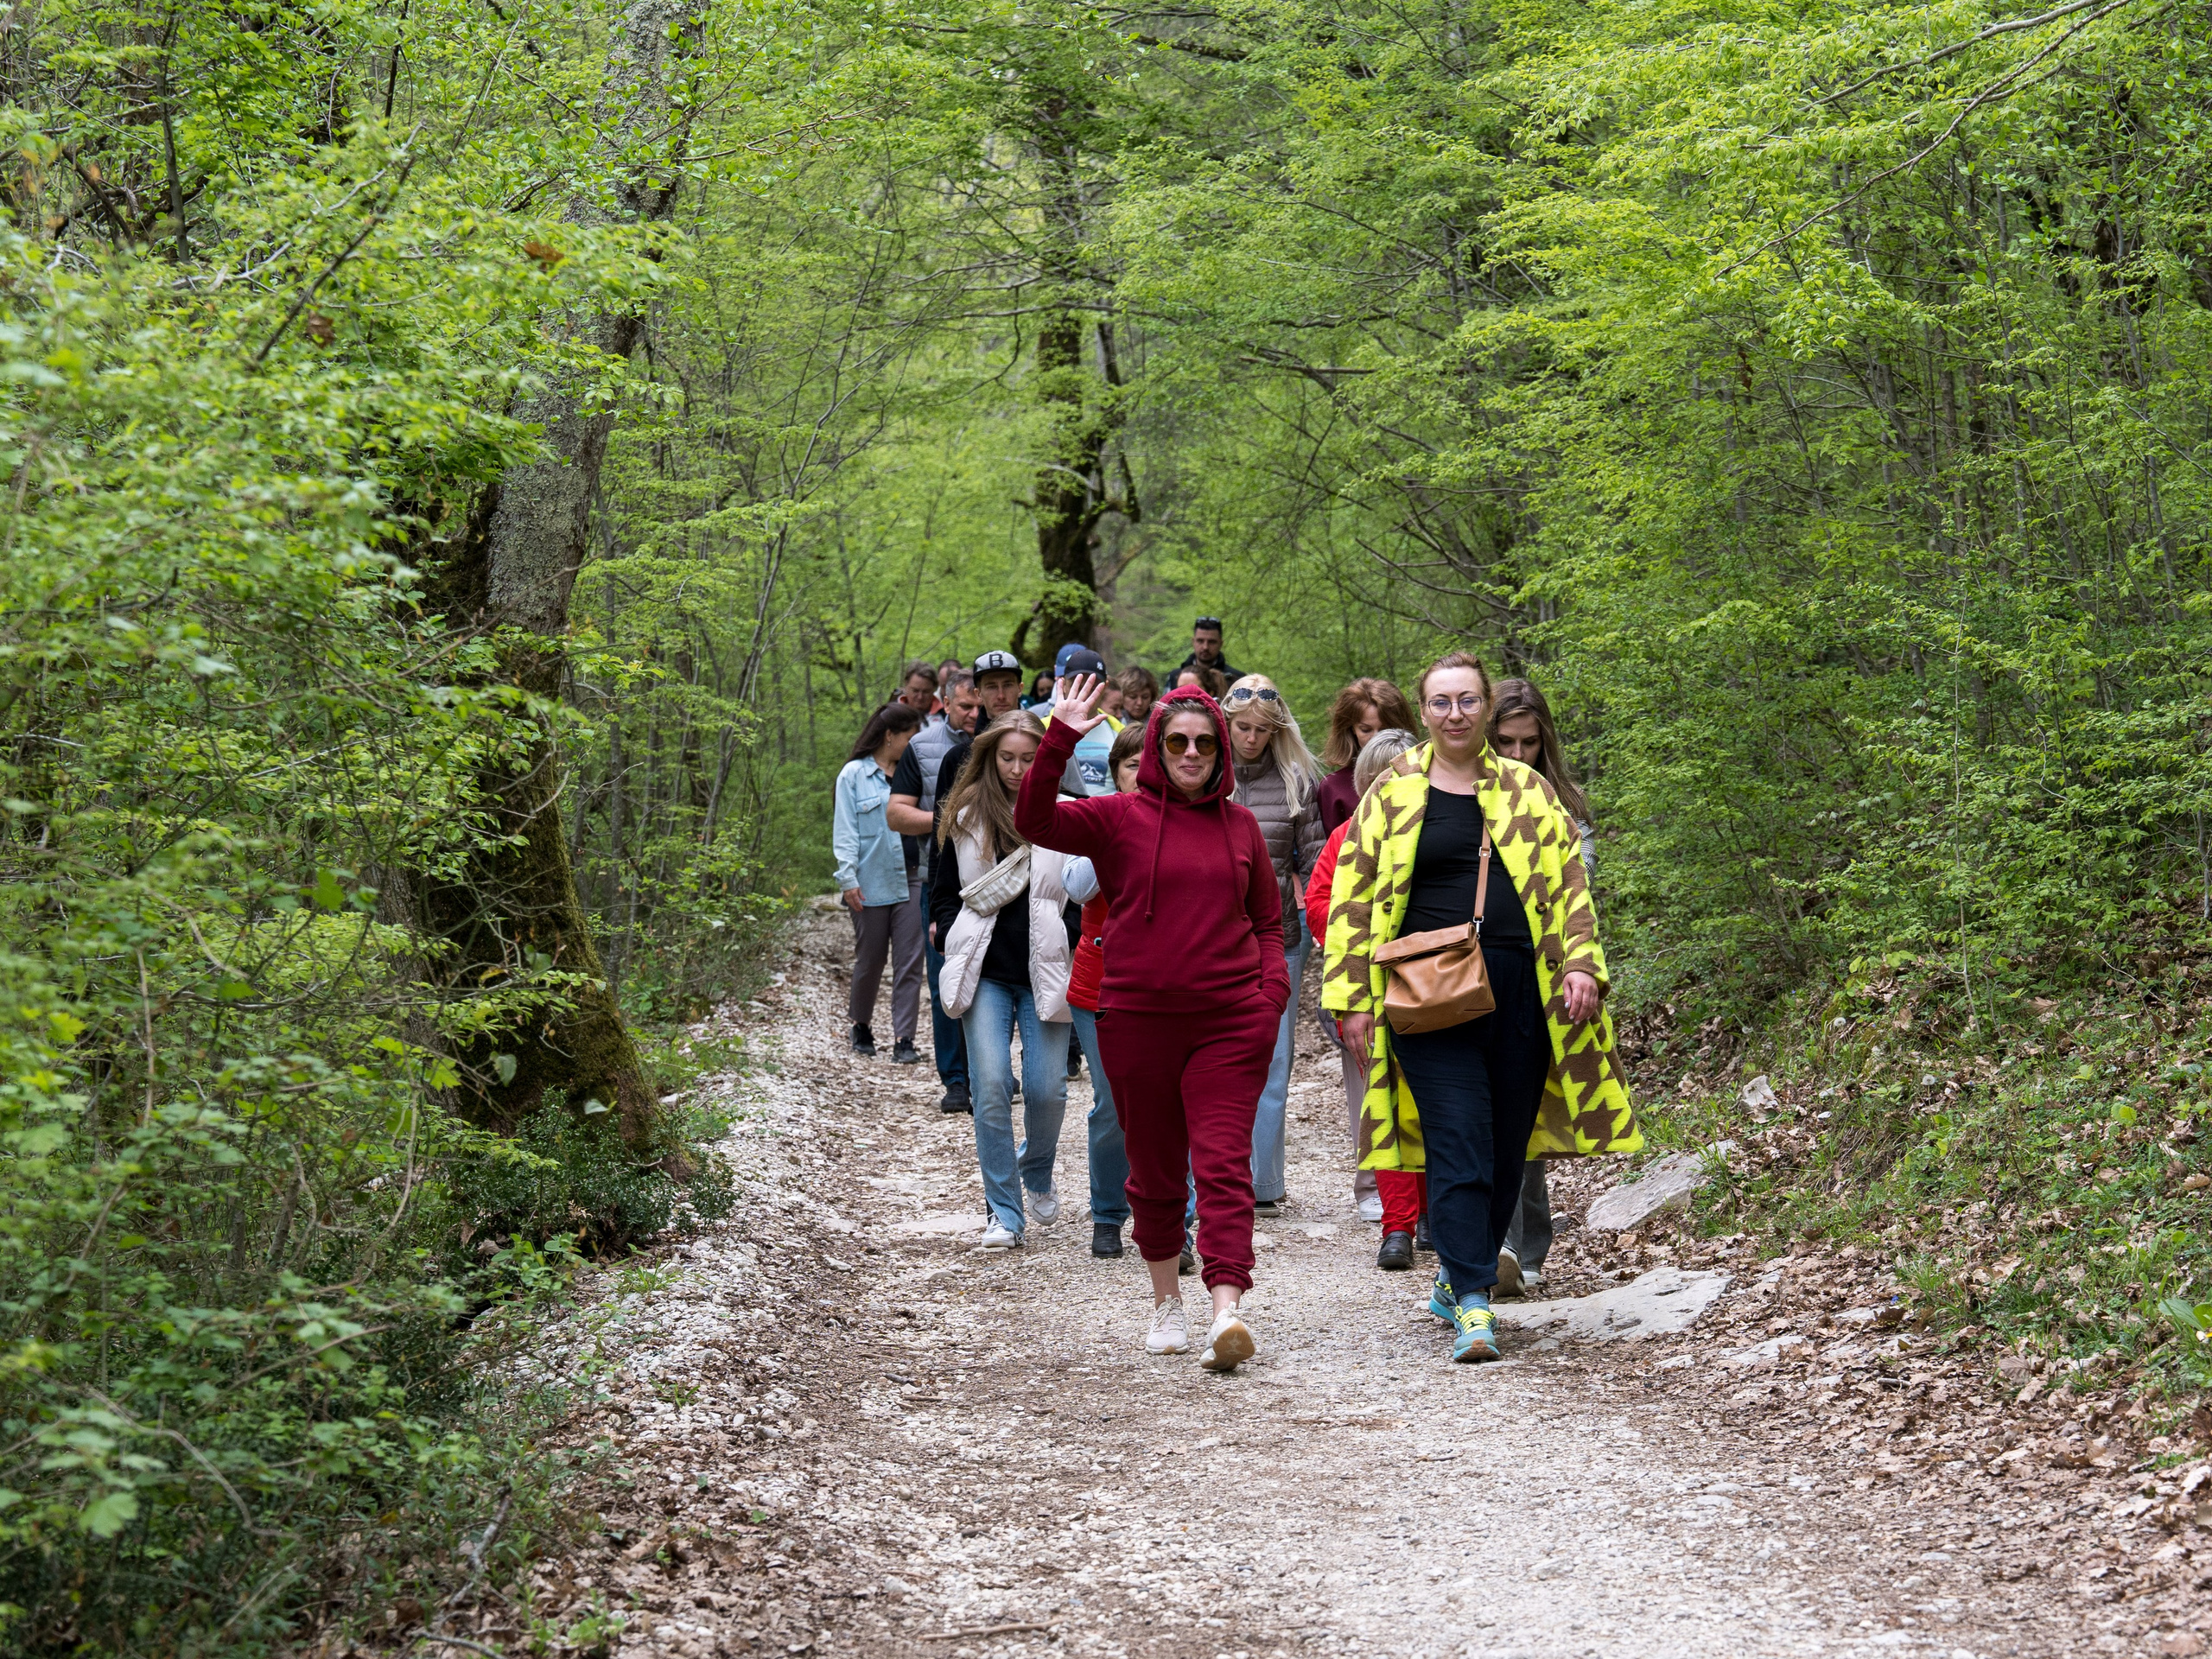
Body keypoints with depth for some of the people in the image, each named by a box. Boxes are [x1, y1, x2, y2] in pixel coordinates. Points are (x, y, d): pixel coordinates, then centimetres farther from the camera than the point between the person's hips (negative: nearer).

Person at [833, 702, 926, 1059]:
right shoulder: (854, 775, 0)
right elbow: (845, 831, -2)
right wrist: (848, 878, -10)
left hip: (910, 879, 3)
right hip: (871, 883, -3)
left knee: (909, 961, -3)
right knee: (869, 960, 8)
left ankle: (904, 1037, -1)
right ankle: (861, 1026, 29)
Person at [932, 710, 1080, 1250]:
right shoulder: (964, 817, 6)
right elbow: (943, 890, 16)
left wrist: (1068, 951, -4)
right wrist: (956, 942, 4)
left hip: (1045, 973, -1)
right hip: (985, 974, 1)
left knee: (1047, 1089, -3)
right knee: (991, 1087, -8)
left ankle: (1037, 1173, 30)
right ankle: (1004, 1213, 0)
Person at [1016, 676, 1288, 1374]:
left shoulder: (1240, 825, 10)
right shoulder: (1121, 817, 1)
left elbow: (1267, 919, 18)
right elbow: (1034, 820, -15)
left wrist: (1272, 990, 3)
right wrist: (1059, 741, -26)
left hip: (1231, 1022, 1)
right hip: (1138, 1021, -1)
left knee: (1223, 1163, -11)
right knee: (1155, 1170, 10)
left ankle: (1227, 1314, -22)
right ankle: (1167, 1303, 28)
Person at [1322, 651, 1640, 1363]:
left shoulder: (1527, 791, 13)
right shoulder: (1392, 794, 7)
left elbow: (1567, 887, 13)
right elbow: (1354, 899, 7)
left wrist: (1580, 964, -2)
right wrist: (1355, 997, 1)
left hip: (1519, 993, 3)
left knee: (1505, 1148, 8)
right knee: (1458, 1145, -12)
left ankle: (1457, 1276, 26)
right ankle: (1473, 1305, -15)